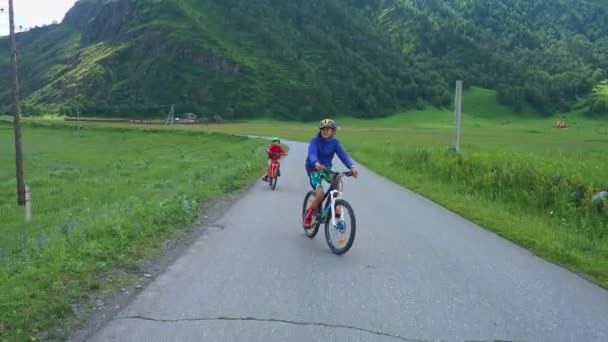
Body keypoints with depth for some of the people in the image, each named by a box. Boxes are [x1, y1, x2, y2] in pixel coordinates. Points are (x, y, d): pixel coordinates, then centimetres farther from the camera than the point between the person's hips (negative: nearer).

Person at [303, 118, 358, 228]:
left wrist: (351, 166, -35)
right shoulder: (315, 140, -17)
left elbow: (343, 155, -16)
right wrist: (316, 163, -57)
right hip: (314, 169, -4)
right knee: (320, 194, -22)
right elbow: (312, 153, -34)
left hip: (326, 168, 4)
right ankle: (307, 217, -1)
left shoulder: (335, 141, -6)